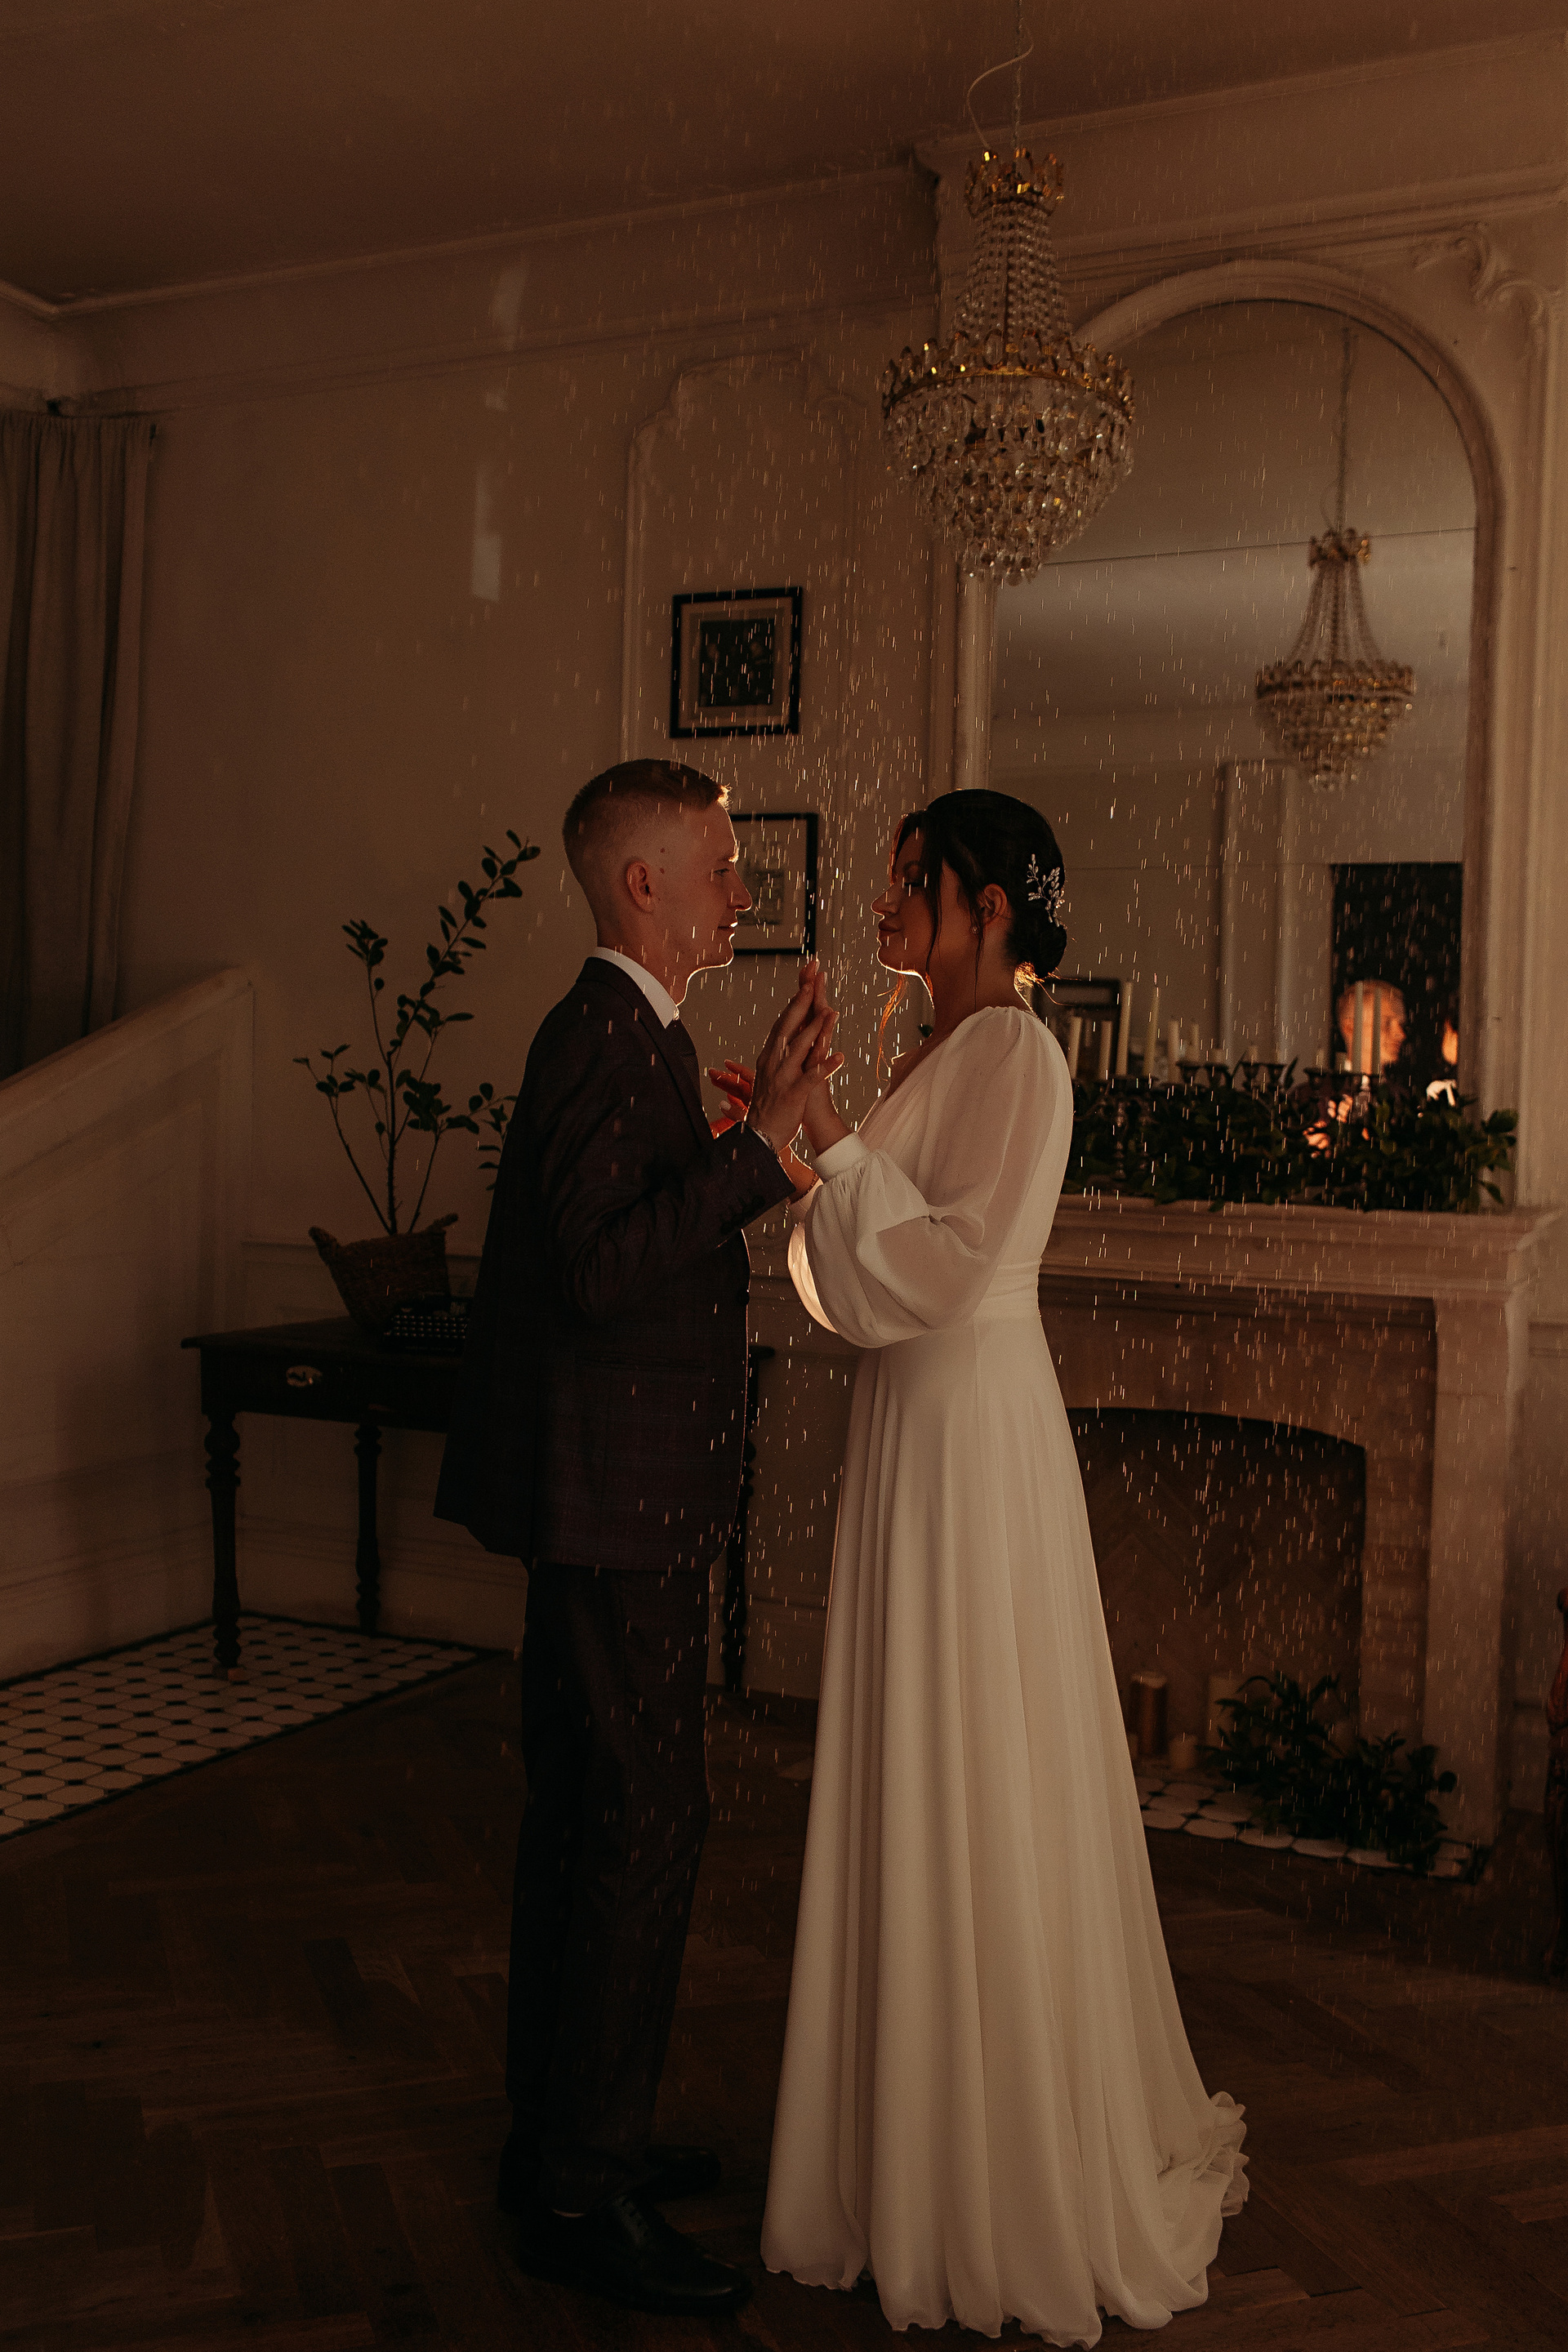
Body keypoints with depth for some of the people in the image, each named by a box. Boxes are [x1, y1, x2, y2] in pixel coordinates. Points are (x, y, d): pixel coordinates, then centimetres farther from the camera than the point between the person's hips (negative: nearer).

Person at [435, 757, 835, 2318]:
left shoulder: (625, 1035, 16)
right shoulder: (604, 1037, -17)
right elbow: (602, 1268, -28)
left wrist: (750, 1139, 15)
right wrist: (757, 1145, -27)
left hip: (608, 1499, 11)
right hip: (617, 1498, -11)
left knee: (582, 1812, 17)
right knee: (644, 1820, -4)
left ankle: (560, 2141, 30)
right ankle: (582, 2194, 9)